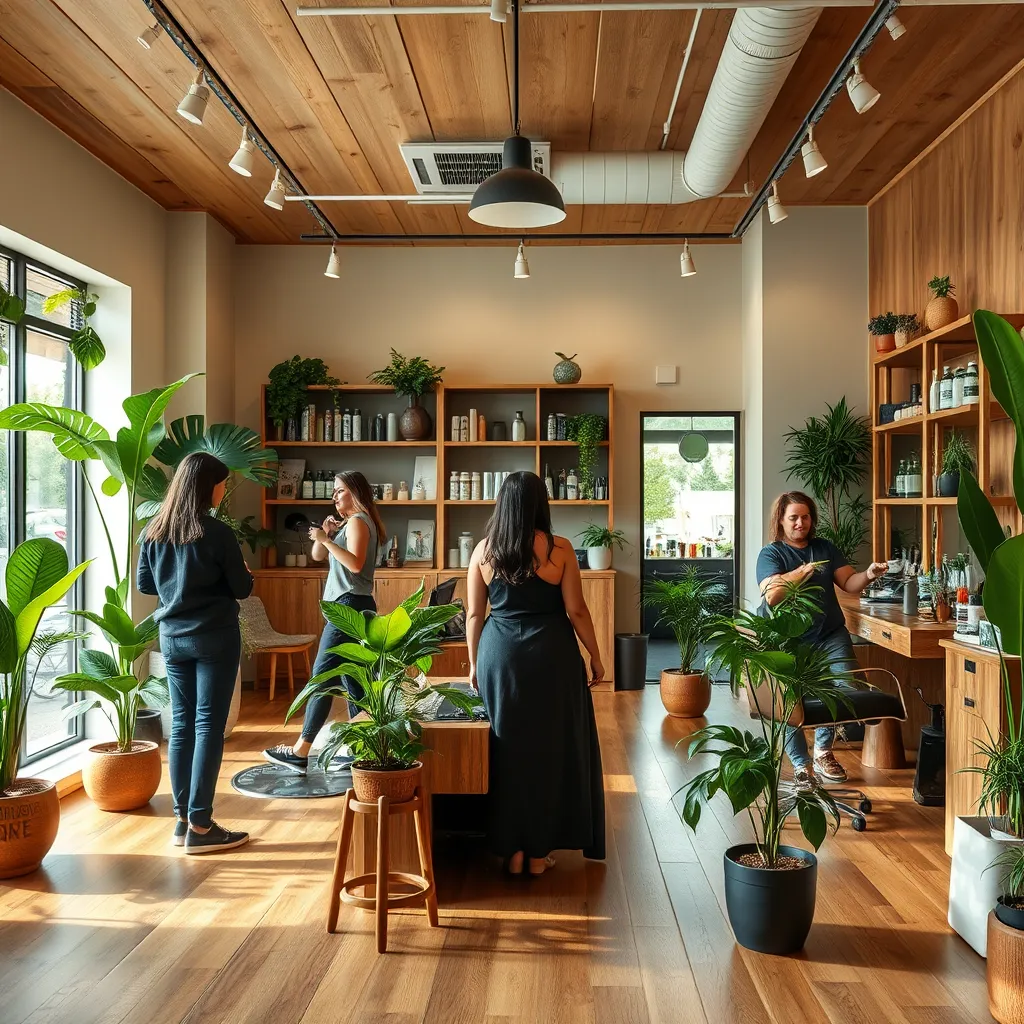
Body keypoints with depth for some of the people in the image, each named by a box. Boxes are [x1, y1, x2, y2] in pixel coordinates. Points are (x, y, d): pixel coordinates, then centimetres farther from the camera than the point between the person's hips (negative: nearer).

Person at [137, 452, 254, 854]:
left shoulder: (153, 531, 4)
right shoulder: (217, 532, -14)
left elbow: (144, 584, 13)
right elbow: (242, 589, -8)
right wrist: (244, 574, 13)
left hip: (173, 637, 6)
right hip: (215, 638, -6)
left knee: (181, 723, 11)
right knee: (209, 725, -2)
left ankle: (182, 819, 18)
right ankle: (200, 827, 1)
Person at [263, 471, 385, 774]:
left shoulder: (358, 521, -8)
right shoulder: (350, 523, 23)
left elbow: (355, 564, -23)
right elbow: (317, 556, 21)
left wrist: (326, 539, -19)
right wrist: (327, 533, 4)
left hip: (348, 607, -11)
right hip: (351, 608, 11)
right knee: (353, 680, 9)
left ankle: (300, 752, -10)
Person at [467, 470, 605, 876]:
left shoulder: (483, 551, 1)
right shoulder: (558, 549, -6)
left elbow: (474, 614, 4)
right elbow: (576, 610, -6)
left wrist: (474, 664, 16)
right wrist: (595, 658, 5)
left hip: (499, 655, 2)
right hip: (550, 655, -2)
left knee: (507, 748, 11)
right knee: (550, 748, 9)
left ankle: (512, 850, 18)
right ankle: (538, 852, 17)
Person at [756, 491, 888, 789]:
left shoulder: (825, 548, 13)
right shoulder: (771, 554, 0)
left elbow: (849, 583, 5)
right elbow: (771, 595, -17)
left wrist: (868, 575, -15)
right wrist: (804, 570, -18)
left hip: (831, 635, 3)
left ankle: (823, 750, 6)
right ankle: (801, 766, 8)